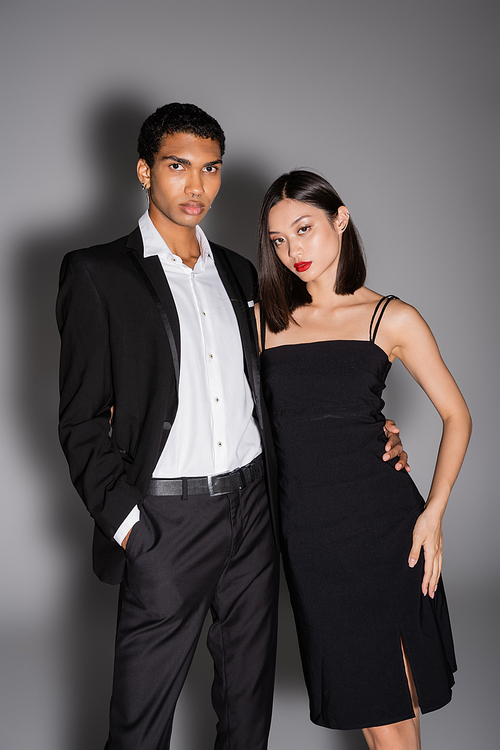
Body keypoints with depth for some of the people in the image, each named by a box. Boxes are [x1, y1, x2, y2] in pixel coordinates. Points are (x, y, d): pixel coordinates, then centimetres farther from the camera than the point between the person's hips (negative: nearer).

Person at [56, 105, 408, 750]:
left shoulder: (237, 273, 13)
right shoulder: (97, 273, -3)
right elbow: (81, 419, -6)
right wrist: (125, 521, -13)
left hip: (253, 505, 5)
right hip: (165, 519, -4)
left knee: (249, 692, 17)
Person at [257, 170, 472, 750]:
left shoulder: (390, 319, -3)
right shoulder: (264, 320, 4)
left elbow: (456, 416, 1)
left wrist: (433, 512, -7)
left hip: (380, 522, -2)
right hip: (305, 529, 3)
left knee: (389, 693, 7)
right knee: (350, 684, 15)